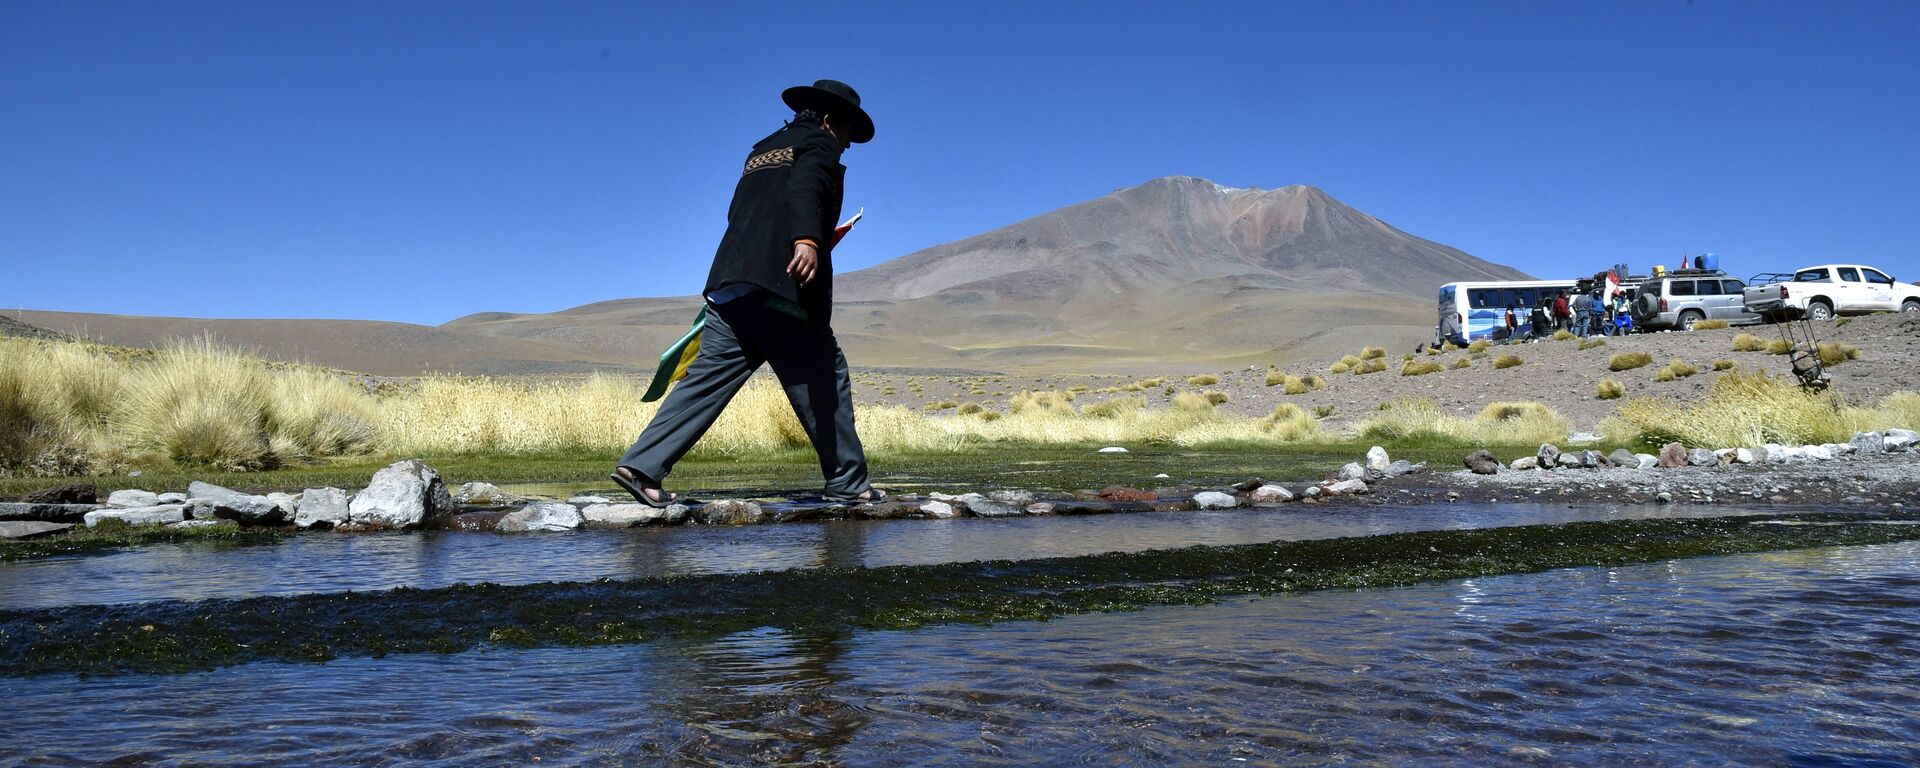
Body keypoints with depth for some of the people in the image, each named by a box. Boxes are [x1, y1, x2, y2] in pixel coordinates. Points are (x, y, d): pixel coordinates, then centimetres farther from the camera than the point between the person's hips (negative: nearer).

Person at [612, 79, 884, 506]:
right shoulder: (820, 145, 6)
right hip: (780, 286, -7)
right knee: (825, 378, 2)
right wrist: (807, 239, -33)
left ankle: (641, 466, -5)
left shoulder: (762, 150, 29)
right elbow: (803, 189, -16)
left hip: (729, 284, 7)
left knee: (707, 378, 3)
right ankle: (847, 483, 6)